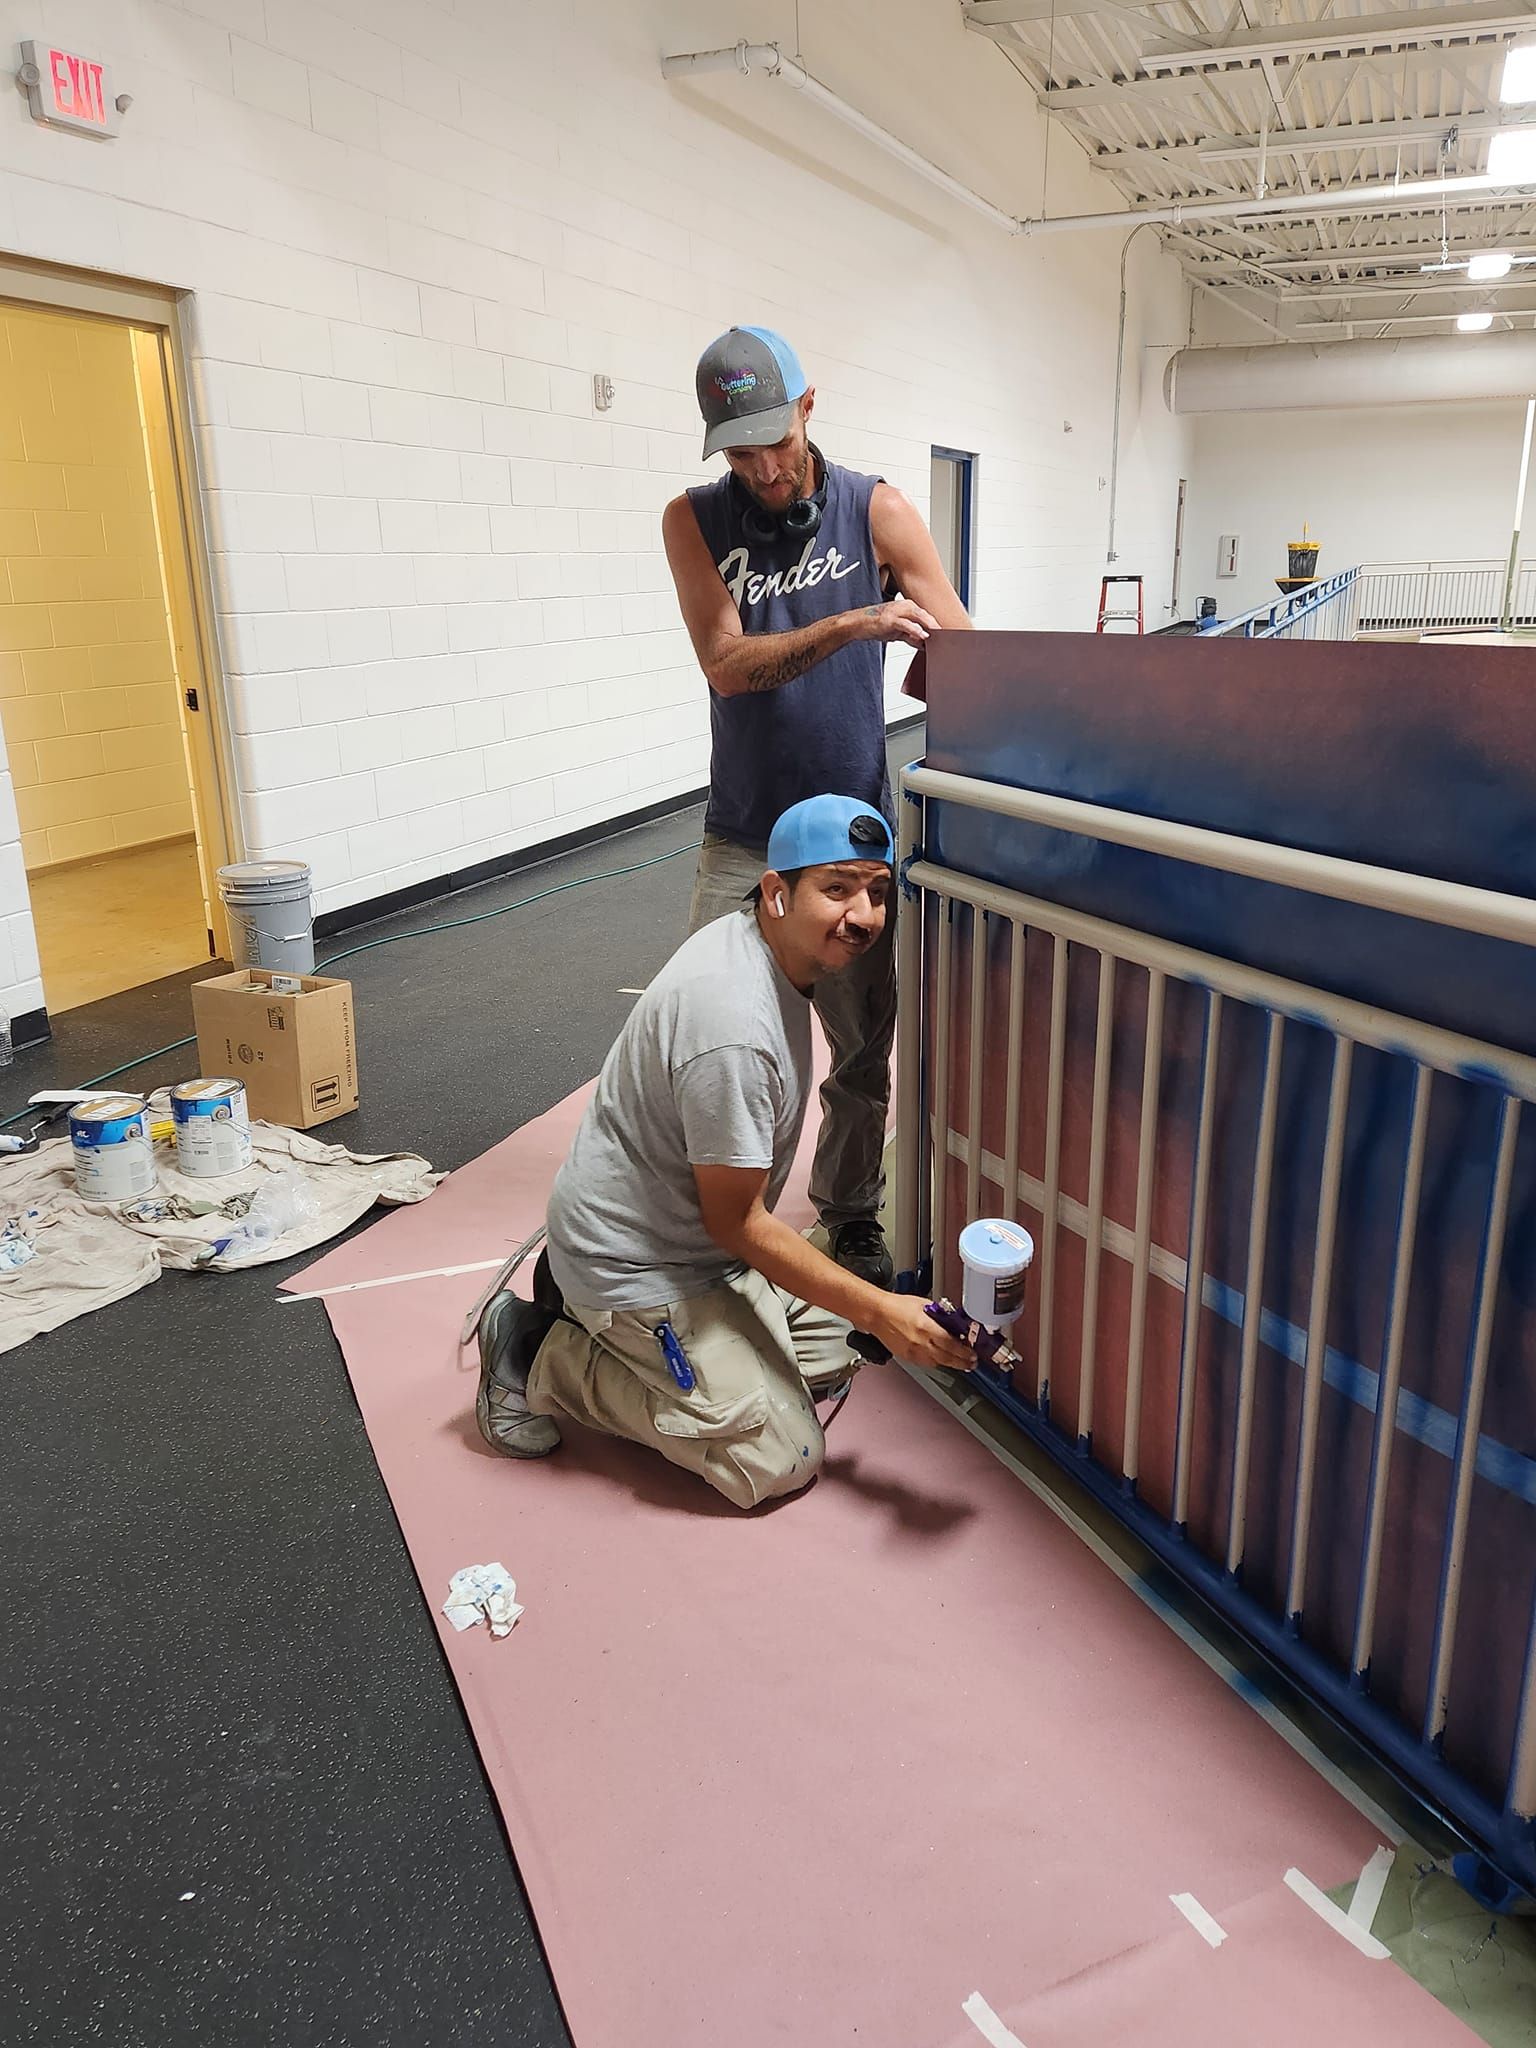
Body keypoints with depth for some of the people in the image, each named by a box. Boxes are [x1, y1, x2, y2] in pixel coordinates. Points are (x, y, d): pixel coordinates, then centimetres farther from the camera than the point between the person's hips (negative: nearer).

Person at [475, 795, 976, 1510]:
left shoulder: (758, 945, -1)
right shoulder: (732, 1028, -32)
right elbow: (737, 1222, -24)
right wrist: (878, 1311, -20)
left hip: (687, 1231, 10)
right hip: (636, 1265, -10)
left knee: (828, 1356, 17)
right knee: (782, 1459, -4)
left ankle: (588, 1305, 17)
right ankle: (544, 1358, 1)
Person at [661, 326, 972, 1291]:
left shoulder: (878, 511, -2)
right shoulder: (694, 520, -1)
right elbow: (728, 665, -13)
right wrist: (848, 625, -27)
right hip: (742, 837, 0)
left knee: (864, 1047, 9)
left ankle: (850, 1211, 29)